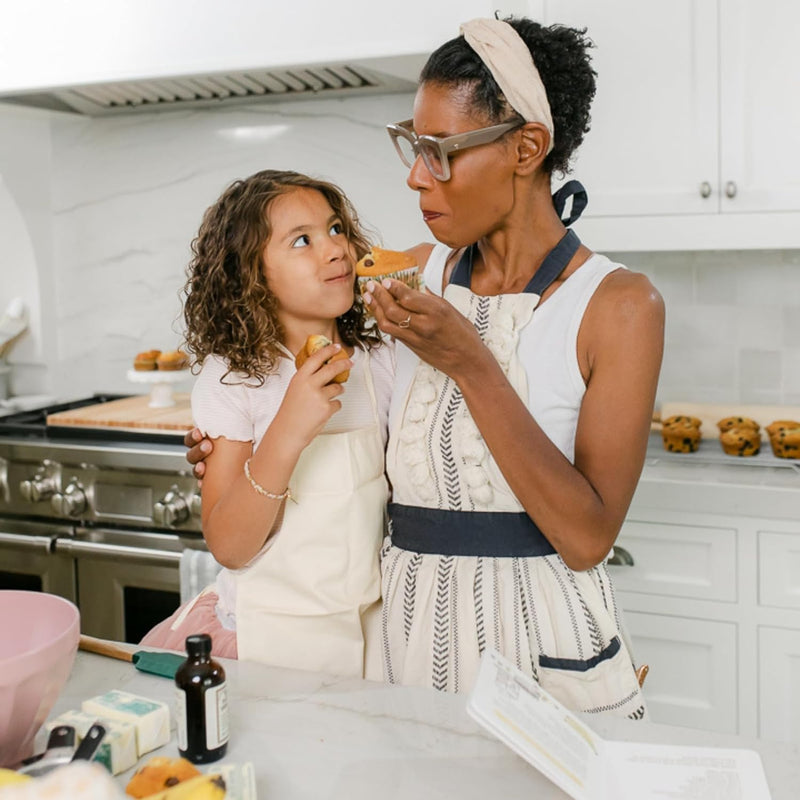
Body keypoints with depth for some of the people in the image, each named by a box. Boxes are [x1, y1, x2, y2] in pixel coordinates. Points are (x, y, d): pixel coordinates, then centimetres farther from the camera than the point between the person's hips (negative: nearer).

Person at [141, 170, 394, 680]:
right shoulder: (232, 378, -14)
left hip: (371, 625, 4)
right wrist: (287, 433, -30)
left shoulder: (378, 361, -1)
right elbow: (230, 547, -19)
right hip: (272, 635, -4)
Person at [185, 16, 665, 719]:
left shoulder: (619, 304, -11)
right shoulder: (418, 276, 3)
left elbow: (588, 538, -18)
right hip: (410, 631, 4)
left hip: (542, 645, -3)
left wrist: (471, 366, -22)